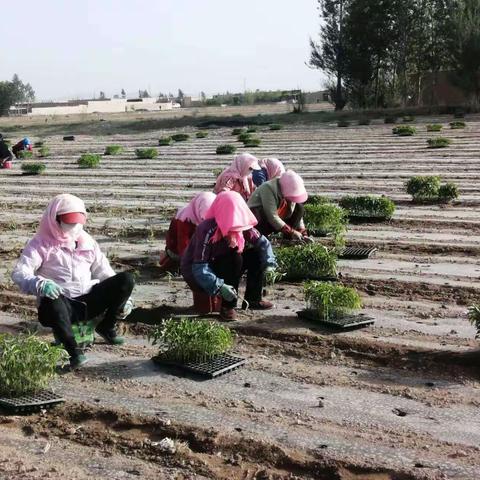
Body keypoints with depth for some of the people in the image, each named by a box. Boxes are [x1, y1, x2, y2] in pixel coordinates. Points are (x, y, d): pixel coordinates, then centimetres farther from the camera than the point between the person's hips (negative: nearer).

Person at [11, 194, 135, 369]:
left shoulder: (88, 242, 14)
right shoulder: (42, 244, -2)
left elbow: (104, 273, 18)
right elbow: (19, 272, -15)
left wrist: (122, 296, 4)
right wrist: (40, 284, -36)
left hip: (89, 301, 5)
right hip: (62, 305, -5)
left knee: (126, 279, -13)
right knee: (51, 302, -42)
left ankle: (107, 327, 4)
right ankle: (73, 349, -24)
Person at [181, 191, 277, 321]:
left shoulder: (242, 226, -13)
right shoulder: (208, 230, -31)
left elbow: (262, 241, -7)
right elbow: (200, 268, -34)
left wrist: (269, 262, -23)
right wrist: (219, 287, -45)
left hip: (218, 264, 7)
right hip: (195, 275, -7)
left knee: (256, 254, -7)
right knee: (234, 258, -30)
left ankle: (253, 299, 2)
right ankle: (227, 307, -20)